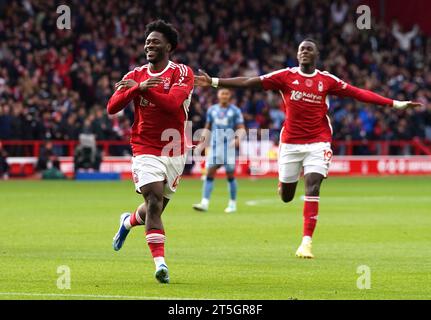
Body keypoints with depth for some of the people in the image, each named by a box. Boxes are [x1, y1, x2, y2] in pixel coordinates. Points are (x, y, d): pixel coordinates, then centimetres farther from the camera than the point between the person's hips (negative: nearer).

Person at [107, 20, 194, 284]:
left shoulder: (182, 73, -4)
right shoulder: (136, 75, 4)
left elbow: (173, 103, -22)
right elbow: (112, 107, -8)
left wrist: (141, 89, -21)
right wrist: (139, 88, -23)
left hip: (174, 151, 0)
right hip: (146, 151, 0)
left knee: (156, 208, 12)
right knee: (154, 202, -18)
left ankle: (129, 221, 45)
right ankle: (160, 262, -19)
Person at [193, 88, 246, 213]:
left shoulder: (235, 111, 0)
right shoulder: (212, 110, 11)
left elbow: (241, 129, -3)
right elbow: (207, 128, 21)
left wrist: (237, 139, -22)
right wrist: (202, 143, 13)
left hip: (229, 146, -3)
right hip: (214, 146, 3)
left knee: (230, 175, 0)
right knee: (210, 173, -6)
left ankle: (232, 204, 11)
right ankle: (204, 203, -11)